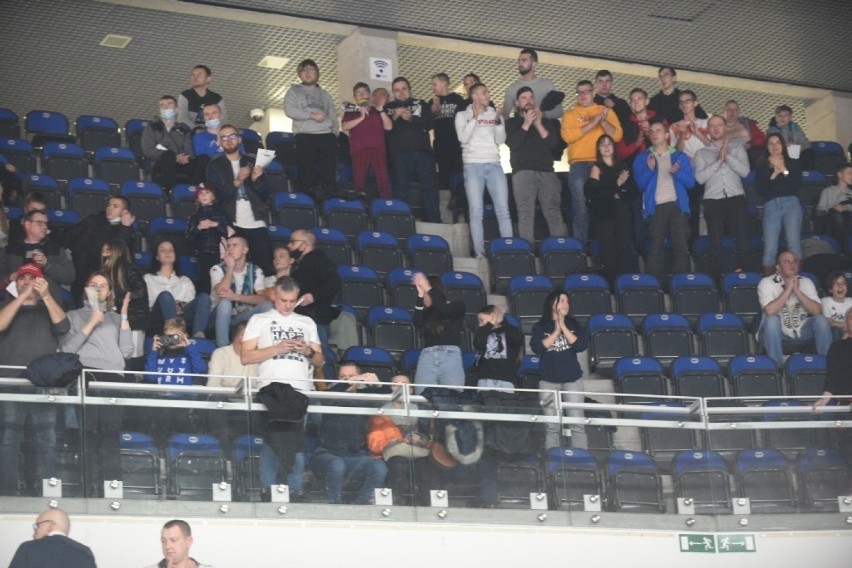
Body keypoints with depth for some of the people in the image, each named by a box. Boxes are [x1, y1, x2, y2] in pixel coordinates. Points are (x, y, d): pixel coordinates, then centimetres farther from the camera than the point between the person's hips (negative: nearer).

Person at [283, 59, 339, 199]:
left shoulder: (324, 94, 25)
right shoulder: (294, 91, 12)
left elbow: (333, 115, 23)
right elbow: (289, 110, -4)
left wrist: (335, 131, 4)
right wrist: (312, 115, -11)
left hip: (327, 135, 4)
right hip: (305, 136, -4)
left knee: (329, 170, -3)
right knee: (306, 171, -11)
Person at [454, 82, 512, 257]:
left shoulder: (495, 114, 14)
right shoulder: (463, 115, 7)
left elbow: (500, 140, 5)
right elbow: (463, 138, -7)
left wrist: (498, 122, -10)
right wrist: (474, 117, -10)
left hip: (494, 165, 3)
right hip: (473, 166, -3)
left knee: (503, 210, -4)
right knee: (476, 211, -6)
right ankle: (479, 251, -6)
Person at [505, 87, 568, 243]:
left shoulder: (546, 122, 21)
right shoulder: (511, 123, 15)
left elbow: (554, 143, 6)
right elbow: (513, 144, -3)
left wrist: (539, 124, -2)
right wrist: (526, 124, -5)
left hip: (547, 171, 2)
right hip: (523, 172, -2)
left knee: (554, 213, -6)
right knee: (526, 214, -11)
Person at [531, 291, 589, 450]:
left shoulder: (573, 324, 8)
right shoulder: (540, 327, 3)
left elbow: (581, 345, -7)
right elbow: (537, 348, -13)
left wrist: (563, 327, -10)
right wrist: (556, 332, -12)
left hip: (572, 379, 1)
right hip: (548, 380, -1)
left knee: (577, 423, -3)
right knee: (552, 426, 0)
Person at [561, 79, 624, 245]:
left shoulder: (606, 111, 14)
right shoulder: (570, 114, 10)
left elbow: (617, 135, 3)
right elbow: (567, 136, -8)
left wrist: (603, 121, -13)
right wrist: (592, 124, -13)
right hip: (579, 164, -2)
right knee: (581, 208, -7)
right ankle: (580, 245, -5)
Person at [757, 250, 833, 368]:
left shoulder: (806, 282, 5)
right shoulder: (767, 283, -6)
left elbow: (817, 311, -10)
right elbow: (769, 311, -24)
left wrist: (797, 290, -16)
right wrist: (788, 289, -19)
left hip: (801, 332, 3)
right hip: (777, 334, -3)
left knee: (821, 319, -21)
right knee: (771, 320, -34)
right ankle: (777, 368, -31)